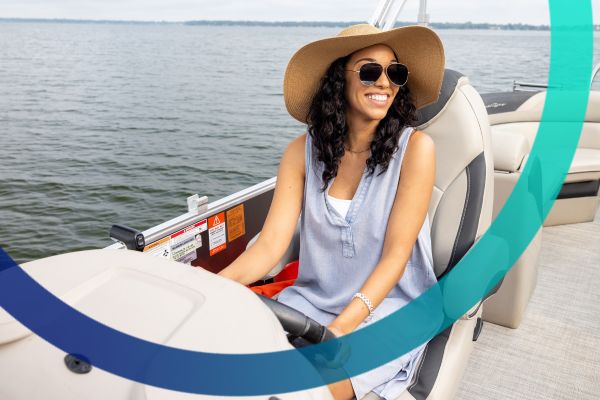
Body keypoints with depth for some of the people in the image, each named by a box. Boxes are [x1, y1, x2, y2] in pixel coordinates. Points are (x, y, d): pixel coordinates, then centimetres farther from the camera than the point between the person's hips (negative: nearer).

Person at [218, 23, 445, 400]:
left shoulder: (414, 147, -11)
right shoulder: (303, 151, -3)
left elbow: (395, 255, -14)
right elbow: (269, 246, -8)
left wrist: (340, 330, -26)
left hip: (387, 310, -2)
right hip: (311, 300, 3)